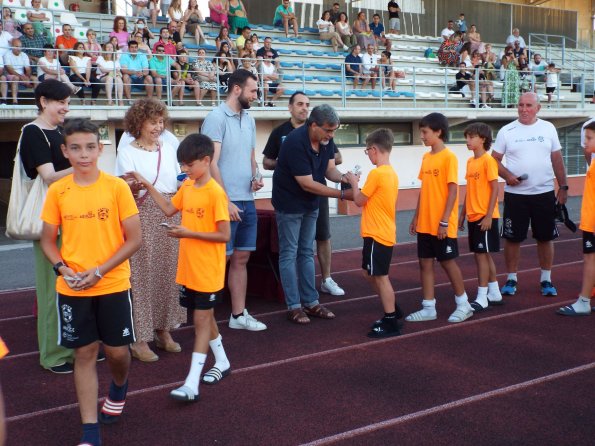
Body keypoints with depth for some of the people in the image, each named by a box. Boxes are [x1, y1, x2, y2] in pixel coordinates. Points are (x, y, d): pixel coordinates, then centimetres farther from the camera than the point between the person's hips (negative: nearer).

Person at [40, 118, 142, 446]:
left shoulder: (117, 187, -8)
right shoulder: (57, 191, -1)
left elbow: (134, 239, -6)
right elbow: (48, 241, 7)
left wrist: (100, 271, -14)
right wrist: (63, 269, -11)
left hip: (113, 285, -1)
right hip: (72, 289, 1)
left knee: (117, 351, 8)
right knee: (84, 353, 6)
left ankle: (118, 389, 43)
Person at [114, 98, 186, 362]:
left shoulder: (169, 148, 13)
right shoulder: (127, 152, 0)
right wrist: (133, 184, -29)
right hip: (142, 218, -4)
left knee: (168, 272, 6)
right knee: (142, 274, -5)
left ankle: (163, 330, 19)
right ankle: (139, 338, 2)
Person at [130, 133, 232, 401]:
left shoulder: (215, 192, -18)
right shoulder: (187, 186, 5)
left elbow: (224, 235, -19)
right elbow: (169, 209, 15)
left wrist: (188, 233, -21)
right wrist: (149, 187, 5)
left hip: (207, 271, -8)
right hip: (188, 268, 8)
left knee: (201, 320, -3)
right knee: (204, 317, 18)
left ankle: (191, 385, -2)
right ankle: (222, 363, 37)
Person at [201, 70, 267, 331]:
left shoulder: (249, 120, 13)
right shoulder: (216, 118, -10)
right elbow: (212, 164, -15)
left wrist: (255, 177, 1)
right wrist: (226, 201, -18)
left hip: (247, 201, 7)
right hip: (225, 203, -7)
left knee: (241, 258, 12)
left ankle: (238, 314, 21)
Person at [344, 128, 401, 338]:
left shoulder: (376, 173, -18)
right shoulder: (391, 173, 10)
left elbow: (359, 201, -10)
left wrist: (354, 183, 5)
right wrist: (358, 188, 14)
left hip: (377, 235, -9)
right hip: (384, 233, 9)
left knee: (380, 277, -2)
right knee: (370, 274, 19)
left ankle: (391, 323, 4)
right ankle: (392, 311, 26)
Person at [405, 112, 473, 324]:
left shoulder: (449, 157, -12)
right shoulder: (426, 157, 10)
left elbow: (453, 190, -15)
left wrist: (444, 221, -18)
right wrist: (416, 217, 13)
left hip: (442, 224, -7)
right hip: (425, 223, 7)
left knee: (448, 262, 3)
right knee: (425, 263, 8)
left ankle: (463, 304, 19)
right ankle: (429, 308, 15)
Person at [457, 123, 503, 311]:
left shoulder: (488, 160, -12)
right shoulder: (470, 161, 12)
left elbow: (495, 189, -14)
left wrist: (488, 216, -18)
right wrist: (462, 214, 16)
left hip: (485, 217, -8)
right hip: (473, 216, 8)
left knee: (481, 254, -5)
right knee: (484, 255, 13)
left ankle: (482, 298, 0)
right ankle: (494, 293, 24)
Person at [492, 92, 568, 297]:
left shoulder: (548, 128, 6)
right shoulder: (506, 131, 1)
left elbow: (557, 159, 8)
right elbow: (495, 160, 2)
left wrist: (563, 186, 5)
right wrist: (507, 175, -15)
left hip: (544, 193, 1)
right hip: (515, 194, -1)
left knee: (546, 237, 6)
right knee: (512, 238, 2)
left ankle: (546, 279, 19)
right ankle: (511, 279, 15)